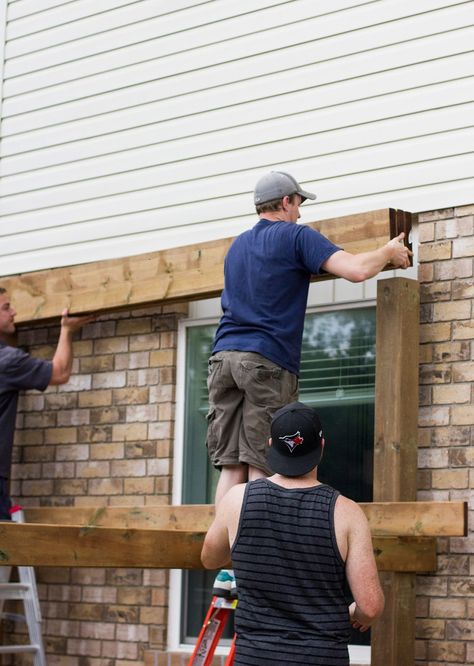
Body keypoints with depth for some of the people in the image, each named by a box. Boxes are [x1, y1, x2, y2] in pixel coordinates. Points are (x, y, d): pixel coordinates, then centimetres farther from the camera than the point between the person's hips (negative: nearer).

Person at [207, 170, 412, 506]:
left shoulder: (238, 245, 23)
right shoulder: (297, 236, 1)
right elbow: (358, 270, -9)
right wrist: (390, 252, 10)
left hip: (224, 356, 6)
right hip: (268, 360, -6)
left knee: (231, 468, 2)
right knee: (261, 469, -7)